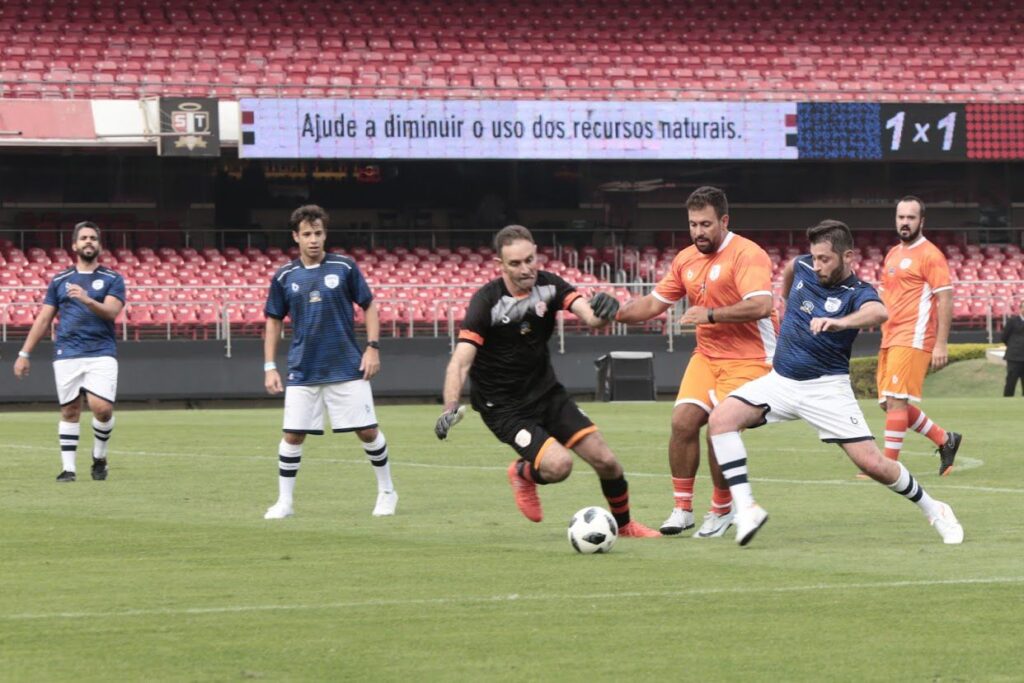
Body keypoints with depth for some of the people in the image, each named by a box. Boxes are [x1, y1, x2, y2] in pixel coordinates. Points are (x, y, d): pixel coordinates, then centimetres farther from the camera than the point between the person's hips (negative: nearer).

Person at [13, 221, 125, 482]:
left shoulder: (112, 279, 8)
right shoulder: (60, 280, 14)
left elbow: (111, 312, -9)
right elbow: (43, 320, 15)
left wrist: (87, 300, -27)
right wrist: (24, 354, 10)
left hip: (102, 354, -2)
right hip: (67, 355, 2)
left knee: (102, 408, -15)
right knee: (70, 411, 0)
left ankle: (99, 458, 9)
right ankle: (68, 467, 5)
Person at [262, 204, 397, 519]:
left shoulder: (345, 268, -2)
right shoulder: (284, 276, 2)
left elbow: (369, 307, 5)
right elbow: (274, 321, 10)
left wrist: (372, 347, -5)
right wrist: (269, 367, 4)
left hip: (348, 369, -1)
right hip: (303, 372, 1)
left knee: (368, 432, 1)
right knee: (293, 436, -4)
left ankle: (386, 492, 19)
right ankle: (284, 502, 8)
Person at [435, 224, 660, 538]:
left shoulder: (548, 285, -7)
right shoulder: (486, 302, -21)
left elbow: (588, 314, -20)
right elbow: (461, 360, -26)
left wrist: (600, 314, -45)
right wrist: (450, 408, -42)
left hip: (547, 392, 5)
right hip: (503, 406, -5)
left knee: (606, 461, -1)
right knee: (559, 464, -25)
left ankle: (624, 524, 26)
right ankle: (524, 474, 11)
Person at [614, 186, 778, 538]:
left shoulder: (746, 255, -16)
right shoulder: (685, 260, 7)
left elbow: (761, 306, -29)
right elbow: (654, 303, 15)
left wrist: (710, 314, -30)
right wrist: (616, 312, -2)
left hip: (749, 358, -6)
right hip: (707, 356, 6)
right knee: (683, 420, -10)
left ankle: (722, 509, 6)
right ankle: (682, 508, 3)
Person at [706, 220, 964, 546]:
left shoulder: (857, 293, -14)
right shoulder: (803, 268, 1)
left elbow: (878, 312, -40)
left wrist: (839, 323, -58)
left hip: (826, 387, -4)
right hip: (781, 380, 4)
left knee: (873, 463, -10)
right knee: (721, 419, -20)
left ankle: (934, 511, 16)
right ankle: (746, 509, -24)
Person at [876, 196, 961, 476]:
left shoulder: (930, 255, -7)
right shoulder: (892, 255, 18)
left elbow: (945, 300, -11)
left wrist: (941, 344, -17)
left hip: (912, 340, -9)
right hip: (890, 339, 9)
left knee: (896, 400, -13)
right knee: (890, 403, 8)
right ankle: (946, 440, 22)